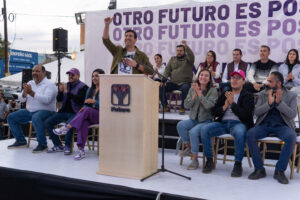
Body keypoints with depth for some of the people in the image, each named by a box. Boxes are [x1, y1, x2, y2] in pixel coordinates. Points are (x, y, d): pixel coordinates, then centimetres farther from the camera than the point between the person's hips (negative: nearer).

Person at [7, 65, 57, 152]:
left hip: (45, 111, -8)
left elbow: (46, 100, -26)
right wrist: (24, 92, -15)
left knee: (36, 118, -39)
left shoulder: (49, 84, -9)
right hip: (29, 111, 8)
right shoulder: (30, 83, 12)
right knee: (11, 117, 3)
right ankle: (21, 141, 12)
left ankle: (42, 144, -28)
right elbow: (21, 99, 7)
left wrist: (32, 93, -31)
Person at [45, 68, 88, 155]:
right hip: (64, 112, 7)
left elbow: (78, 99, -18)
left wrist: (67, 92, -19)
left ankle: (67, 146, -18)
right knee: (48, 122, -9)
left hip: (75, 113, -7)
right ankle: (58, 145, -1)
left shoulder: (83, 87, -3)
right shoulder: (66, 85, 16)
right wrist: (60, 91, -4)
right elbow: (59, 100, 15)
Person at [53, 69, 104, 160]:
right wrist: (83, 107, -4)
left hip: (101, 116, -4)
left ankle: (66, 128, -35)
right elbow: (85, 104, 20)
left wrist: (94, 102, -21)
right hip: (89, 116, 4)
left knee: (87, 110, -36)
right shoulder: (90, 90, 22)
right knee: (83, 122, -33)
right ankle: (81, 150, -41)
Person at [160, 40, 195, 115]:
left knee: (185, 88, -37)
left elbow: (191, 55, -17)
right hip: (173, 83, 4)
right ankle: (165, 107, -5)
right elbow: (167, 69, 9)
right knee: (161, 87, -17)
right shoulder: (172, 59, 19)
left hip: (184, 83, -4)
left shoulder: (187, 59, 8)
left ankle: (182, 108, -22)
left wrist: (186, 46, -33)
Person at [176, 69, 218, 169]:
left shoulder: (213, 91, -3)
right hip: (193, 119, 4)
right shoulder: (192, 89, 8)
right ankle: (188, 147, -2)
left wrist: (199, 93, -19)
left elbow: (208, 105, -18)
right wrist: (194, 95, -13)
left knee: (193, 132, -30)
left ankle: (195, 160, -14)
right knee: (180, 125, -26)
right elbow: (186, 105, 0)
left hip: (206, 120, -4)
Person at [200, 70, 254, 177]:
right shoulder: (224, 94, 20)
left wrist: (232, 103, -8)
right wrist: (224, 107, -4)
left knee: (239, 132, -40)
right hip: (223, 123, 4)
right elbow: (214, 112, 14)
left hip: (238, 123, -4)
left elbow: (245, 115, -8)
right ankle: (209, 160, -9)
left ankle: (238, 164, -24)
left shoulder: (248, 96, 8)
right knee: (204, 129, -22)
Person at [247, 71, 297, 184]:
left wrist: (279, 102, -15)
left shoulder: (291, 96, 8)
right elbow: (256, 112, 2)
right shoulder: (263, 94, 13)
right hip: (264, 125, 2)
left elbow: (292, 114, -5)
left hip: (282, 125, -2)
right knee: (250, 134, -28)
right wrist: (269, 103, -12)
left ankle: (280, 171, -20)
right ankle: (259, 169, -17)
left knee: (291, 137, -35)